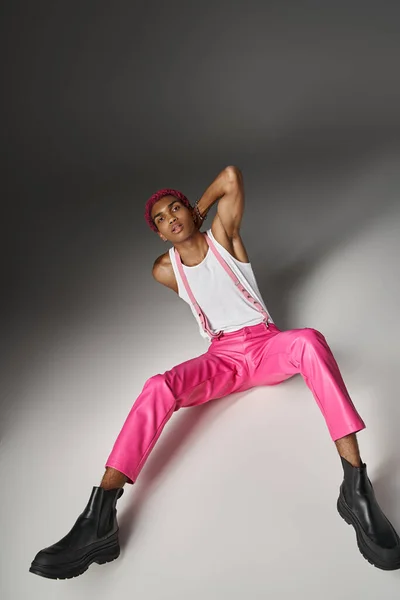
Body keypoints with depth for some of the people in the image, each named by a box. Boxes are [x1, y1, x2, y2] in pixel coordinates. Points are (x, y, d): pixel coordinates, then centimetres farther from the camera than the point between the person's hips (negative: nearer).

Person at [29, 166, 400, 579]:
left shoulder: (222, 235, 4)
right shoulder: (165, 270, 10)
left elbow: (232, 176, -6)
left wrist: (198, 211, 8)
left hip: (266, 345, -1)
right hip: (222, 358, 2)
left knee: (309, 340, -37)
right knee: (159, 387, -29)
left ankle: (356, 488, -43)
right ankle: (98, 521, -38)